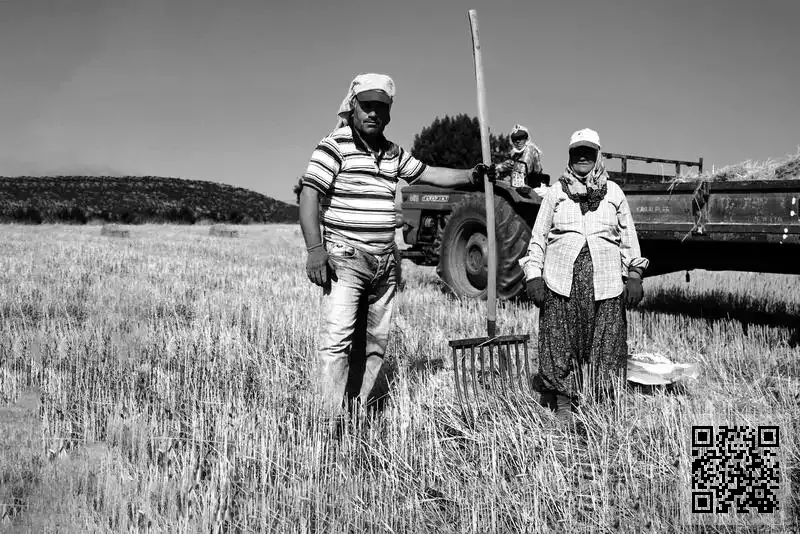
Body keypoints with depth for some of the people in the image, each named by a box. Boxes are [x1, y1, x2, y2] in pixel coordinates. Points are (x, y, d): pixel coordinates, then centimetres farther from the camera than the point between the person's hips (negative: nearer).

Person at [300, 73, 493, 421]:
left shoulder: (393, 153, 15)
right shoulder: (335, 146, -6)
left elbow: (430, 175, 24)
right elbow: (309, 196, -12)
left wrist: (473, 175, 13)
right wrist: (314, 249, -22)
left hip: (384, 263, 7)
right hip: (344, 259, -7)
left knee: (374, 343, 9)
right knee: (337, 337, -16)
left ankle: (356, 414, 18)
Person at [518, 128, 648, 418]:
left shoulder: (614, 192, 15)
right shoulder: (556, 191, 12)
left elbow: (628, 237, 15)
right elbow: (538, 236, 10)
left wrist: (634, 274, 6)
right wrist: (533, 274, 1)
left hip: (605, 281, 1)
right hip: (561, 279, -1)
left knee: (605, 345, 0)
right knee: (561, 343, -2)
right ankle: (563, 404, 7)